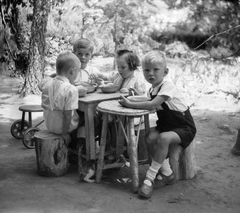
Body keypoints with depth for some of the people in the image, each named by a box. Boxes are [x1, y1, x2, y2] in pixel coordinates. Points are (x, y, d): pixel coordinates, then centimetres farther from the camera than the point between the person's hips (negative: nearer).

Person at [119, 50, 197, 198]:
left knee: (163, 138, -33)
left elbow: (152, 105, -33)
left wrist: (130, 104, -26)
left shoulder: (168, 85, -23)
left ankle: (150, 178, -21)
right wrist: (130, 101, -5)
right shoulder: (153, 89, 4)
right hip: (166, 124, 8)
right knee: (150, 138, -19)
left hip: (184, 127, -8)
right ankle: (167, 173, -3)